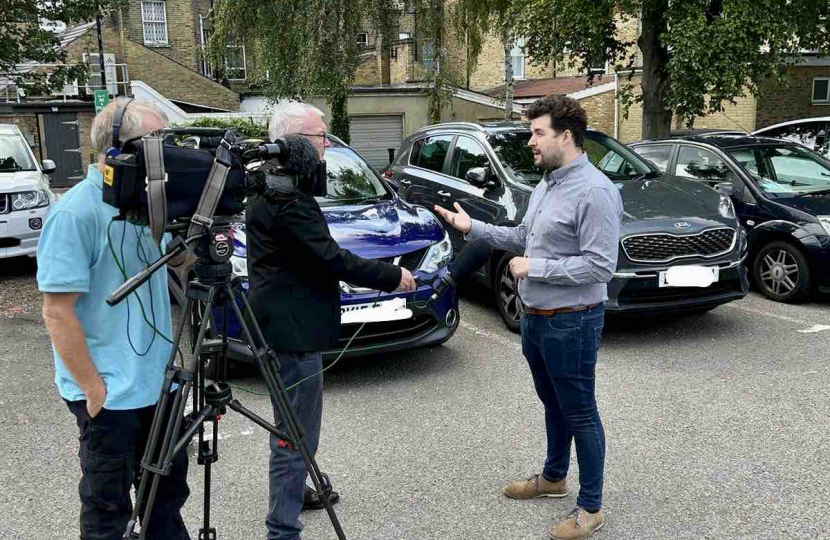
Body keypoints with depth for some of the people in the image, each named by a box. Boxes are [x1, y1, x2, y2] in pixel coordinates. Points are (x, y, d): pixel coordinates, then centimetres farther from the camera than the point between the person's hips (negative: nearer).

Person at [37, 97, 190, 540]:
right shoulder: (75, 213, -18)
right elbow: (58, 312, -18)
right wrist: (93, 389, -18)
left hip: (157, 382, 7)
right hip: (110, 395, -7)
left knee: (168, 490, 18)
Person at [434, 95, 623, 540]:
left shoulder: (595, 192, -20)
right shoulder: (546, 184, 10)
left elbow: (600, 266, -24)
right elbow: (523, 236, 19)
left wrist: (534, 267, -20)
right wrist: (472, 228, 10)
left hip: (571, 322, -9)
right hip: (535, 318, 9)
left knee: (579, 413, 3)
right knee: (552, 404, 23)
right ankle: (553, 477, 42)